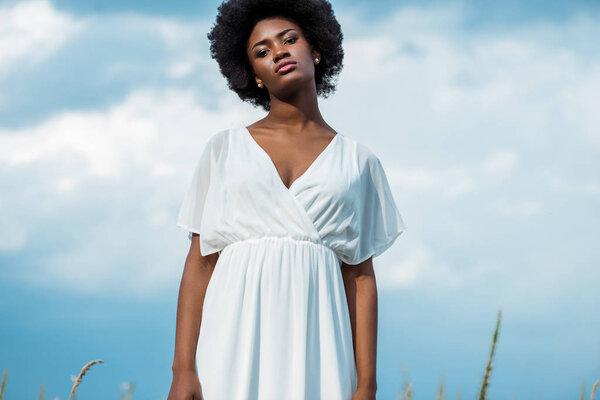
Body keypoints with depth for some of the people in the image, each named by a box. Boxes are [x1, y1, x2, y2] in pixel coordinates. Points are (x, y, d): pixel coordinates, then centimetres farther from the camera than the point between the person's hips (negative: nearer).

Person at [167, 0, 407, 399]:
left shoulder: (357, 160, 12)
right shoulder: (225, 148, 11)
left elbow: (360, 277, 9)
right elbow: (200, 262, 6)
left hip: (314, 347, 1)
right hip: (233, 344, 0)